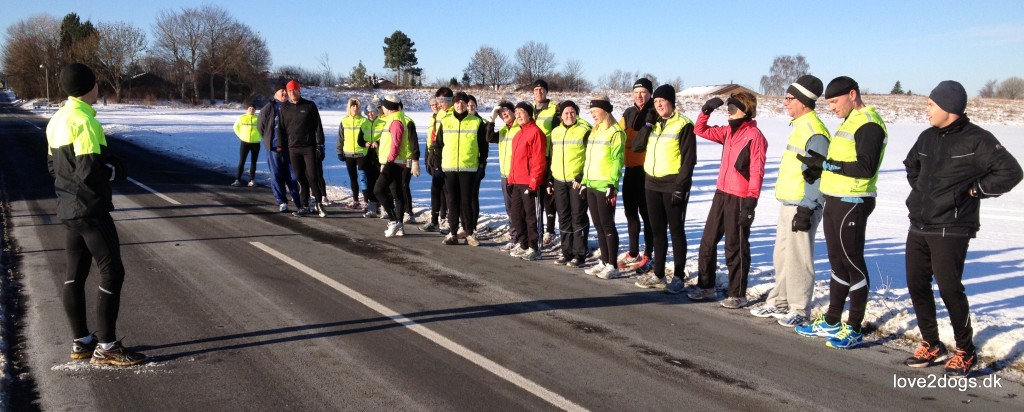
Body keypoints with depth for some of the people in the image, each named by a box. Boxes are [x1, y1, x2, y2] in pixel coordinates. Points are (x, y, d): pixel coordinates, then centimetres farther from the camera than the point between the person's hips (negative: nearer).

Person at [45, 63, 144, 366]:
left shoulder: (56, 121, 10)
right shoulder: (84, 120, -19)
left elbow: (53, 165, 17)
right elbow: (90, 171, -23)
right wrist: (116, 170, -6)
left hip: (68, 209, 10)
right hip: (91, 210, -10)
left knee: (75, 275, 13)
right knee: (112, 273, -4)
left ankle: (81, 342, 22)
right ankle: (106, 347, -2)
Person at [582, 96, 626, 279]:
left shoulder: (615, 132, -8)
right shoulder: (594, 131, 18)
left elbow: (617, 159, -13)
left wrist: (612, 184, -19)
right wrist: (584, 181, 17)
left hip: (605, 187, -8)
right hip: (592, 186, 8)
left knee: (607, 226, -4)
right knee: (598, 226, 12)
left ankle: (613, 266, 2)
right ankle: (604, 262, 20)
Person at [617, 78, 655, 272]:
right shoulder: (628, 113, 12)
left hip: (648, 170, -6)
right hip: (630, 169, 6)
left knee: (646, 213, 0)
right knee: (630, 211, 13)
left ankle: (647, 255, 9)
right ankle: (633, 253, 26)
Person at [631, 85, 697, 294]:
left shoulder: (683, 124, -8)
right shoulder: (653, 123, 12)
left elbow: (689, 159, -12)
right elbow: (636, 147, 7)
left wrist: (680, 186, -17)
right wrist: (648, 125, -2)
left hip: (673, 185, -7)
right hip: (652, 184, 7)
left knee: (676, 230, 0)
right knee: (657, 230, 13)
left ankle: (678, 277, 8)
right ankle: (658, 275, 22)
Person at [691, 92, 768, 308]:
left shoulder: (754, 135, -12)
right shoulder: (728, 132, 11)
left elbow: (756, 172, -15)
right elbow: (700, 130, 22)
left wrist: (751, 201, -19)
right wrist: (706, 110, 5)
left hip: (739, 199, -8)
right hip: (721, 194, 8)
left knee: (735, 248, 1)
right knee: (707, 242, 13)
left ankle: (738, 294, 13)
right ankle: (705, 286, 26)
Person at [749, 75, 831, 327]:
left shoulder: (815, 132, -16)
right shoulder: (799, 127, 15)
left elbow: (816, 176, -20)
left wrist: (806, 209, -21)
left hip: (802, 207, -10)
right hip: (788, 204, 10)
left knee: (798, 258, -2)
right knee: (781, 256, 15)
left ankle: (799, 310, 8)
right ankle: (779, 303, 26)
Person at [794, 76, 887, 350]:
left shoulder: (869, 124, -15)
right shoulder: (849, 121, 17)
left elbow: (866, 168, -23)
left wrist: (826, 163, -22)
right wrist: (820, 169, 6)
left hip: (853, 203, -10)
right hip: (835, 200, 10)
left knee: (853, 263, -2)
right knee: (838, 262, 16)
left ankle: (854, 329, 7)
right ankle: (831, 322, 26)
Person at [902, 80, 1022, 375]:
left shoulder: (976, 140, -10)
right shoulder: (927, 137, 11)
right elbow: (911, 164, 30)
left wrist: (973, 190, -10)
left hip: (950, 230, -7)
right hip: (918, 226, 7)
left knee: (949, 288, -7)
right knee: (917, 285, 9)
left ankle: (965, 351, 11)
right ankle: (930, 344, 23)